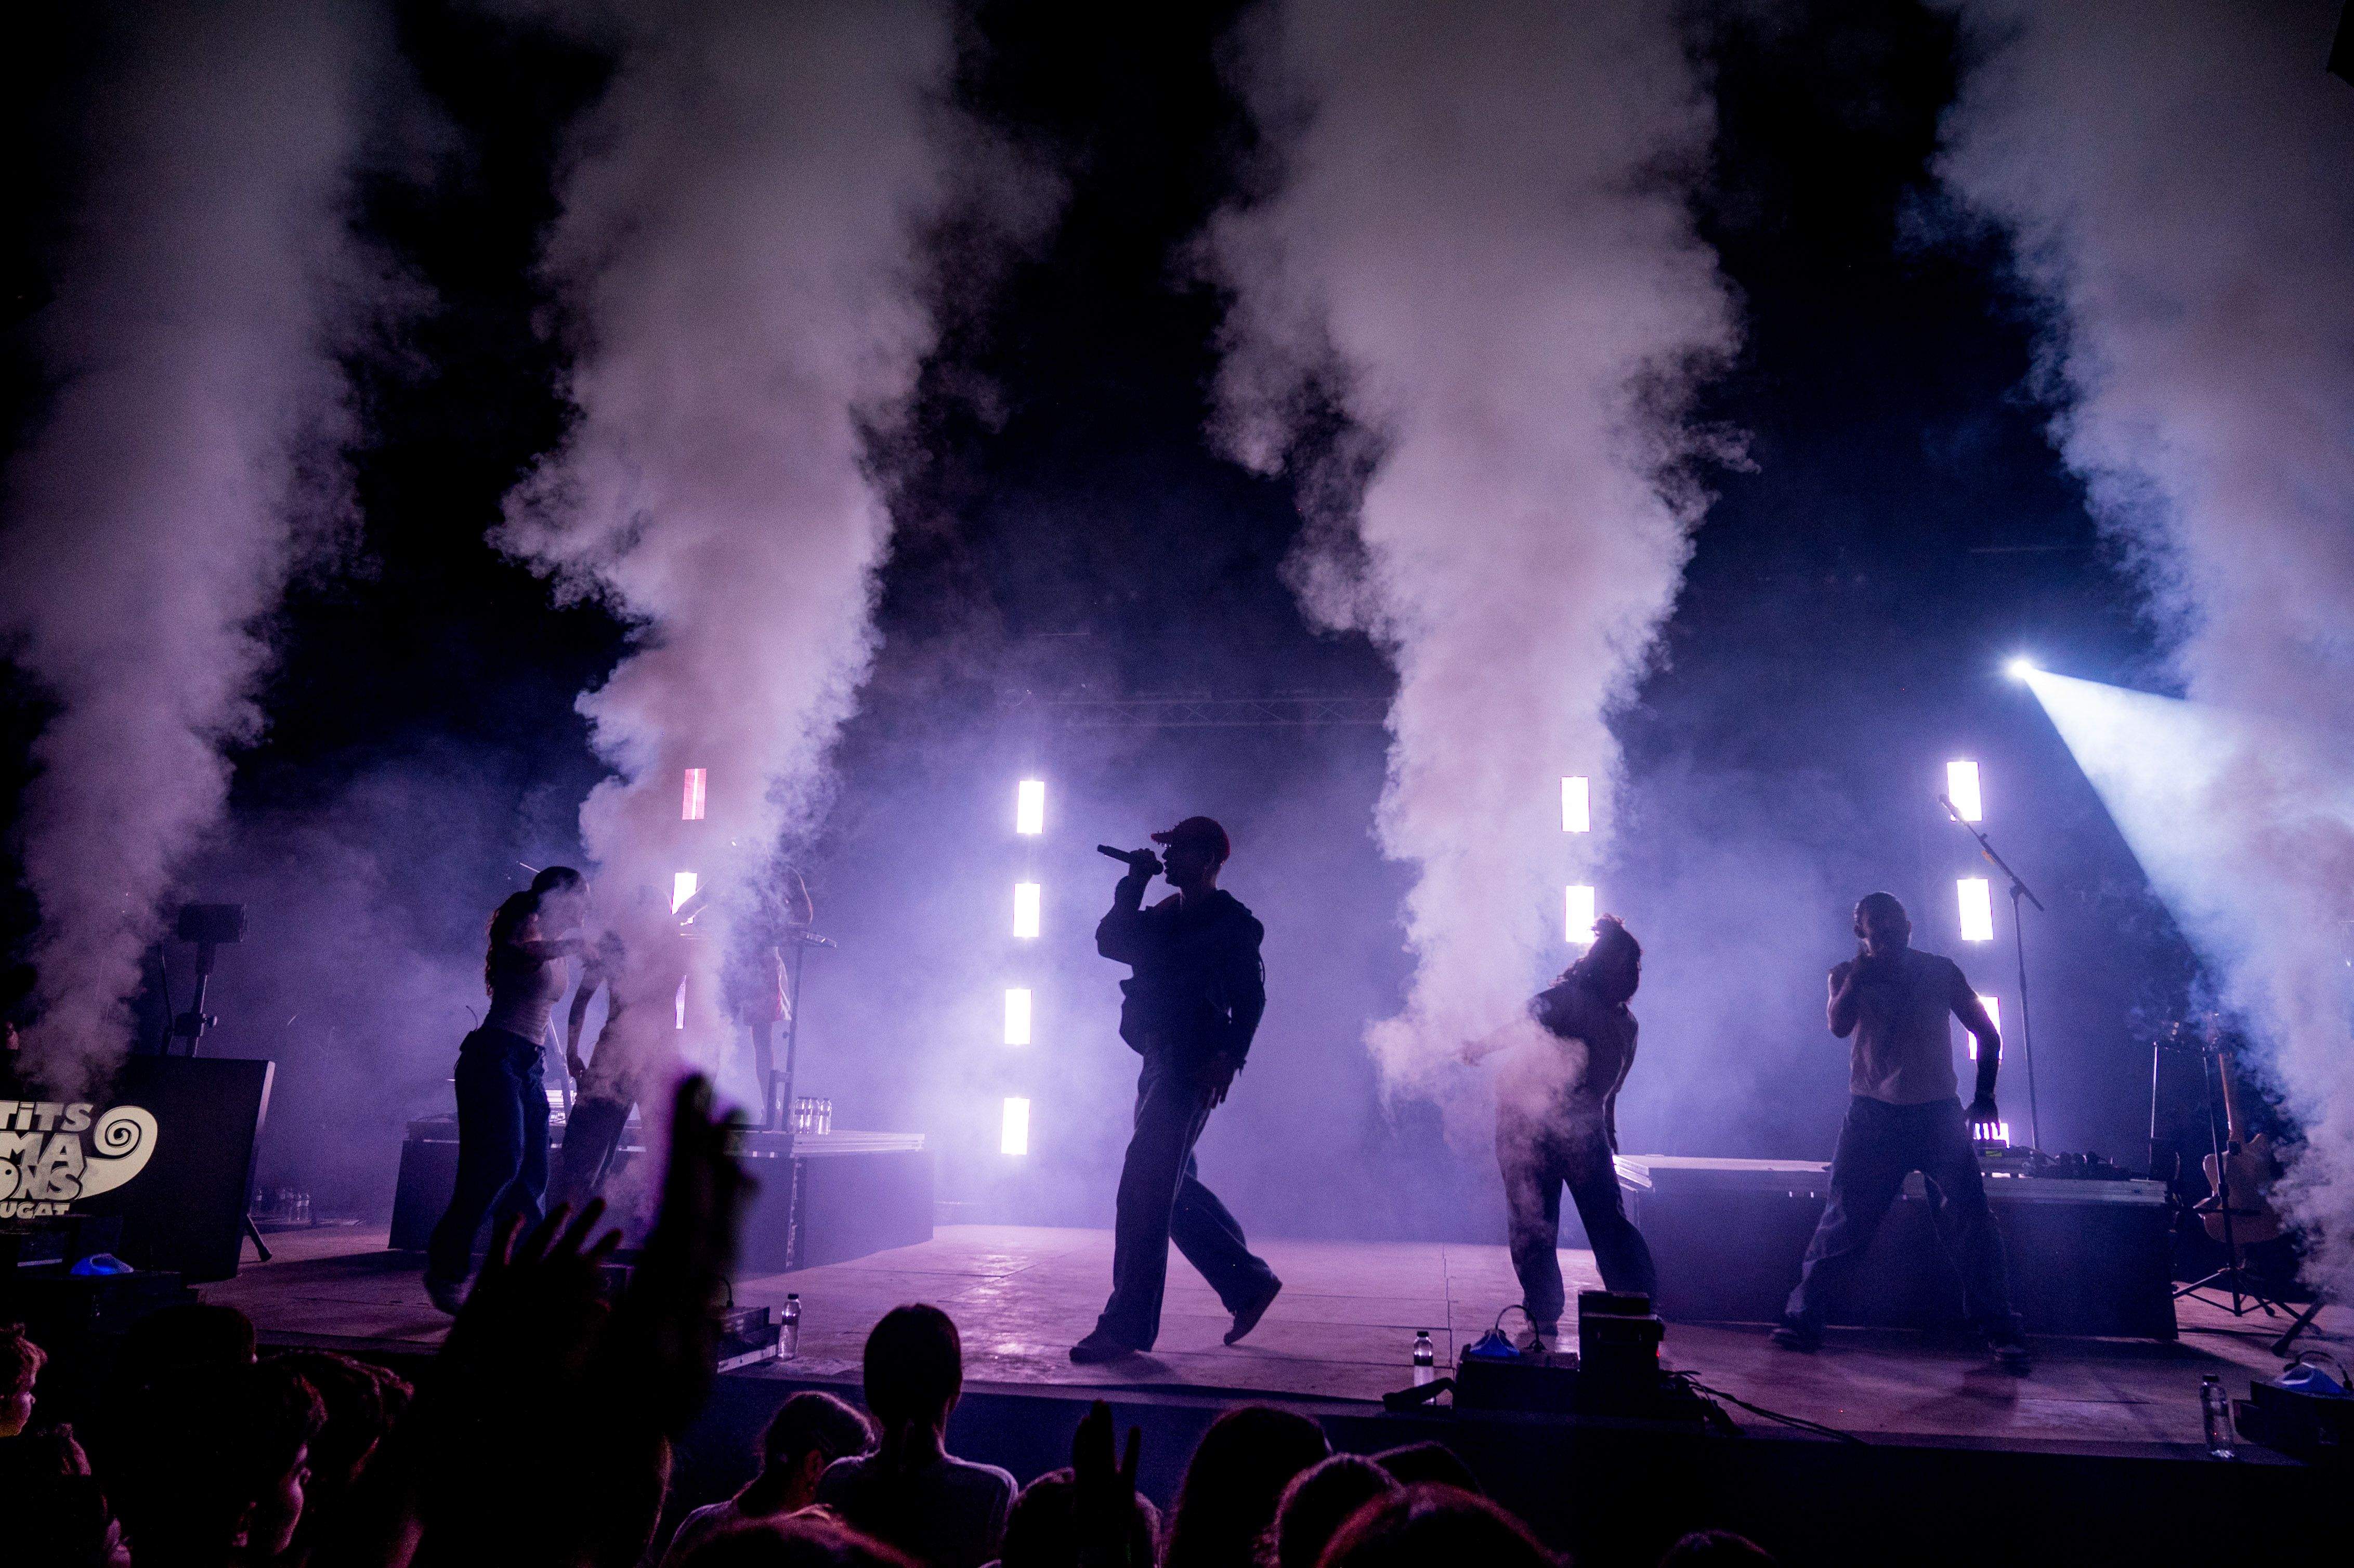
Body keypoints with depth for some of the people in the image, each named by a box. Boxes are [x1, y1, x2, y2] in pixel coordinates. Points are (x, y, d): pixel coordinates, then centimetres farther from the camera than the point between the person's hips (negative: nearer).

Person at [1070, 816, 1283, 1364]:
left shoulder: (1231, 922, -5)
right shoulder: (1165, 916, 19)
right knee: (1172, 1187, 15)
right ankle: (1251, 1282, 28)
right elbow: (1110, 942, 12)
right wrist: (1134, 883, 5)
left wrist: (1229, 1057, -24)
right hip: (1159, 1065, 9)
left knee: (1143, 1190, -12)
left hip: (1193, 1069, -9)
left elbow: (1251, 996, -12)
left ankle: (1126, 1327, -8)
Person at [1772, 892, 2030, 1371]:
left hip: (1938, 1113, 1)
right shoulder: (1849, 975, 7)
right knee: (1844, 1220, -4)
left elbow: (1987, 1034, 14)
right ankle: (1803, 1318, 1)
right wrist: (1861, 969, -14)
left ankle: (2000, 1332, 6)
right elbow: (1839, 1025, -12)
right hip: (1873, 1114, -1)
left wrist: (1985, 1094, 7)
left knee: (1970, 1221, -4)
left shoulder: (1941, 971, 7)